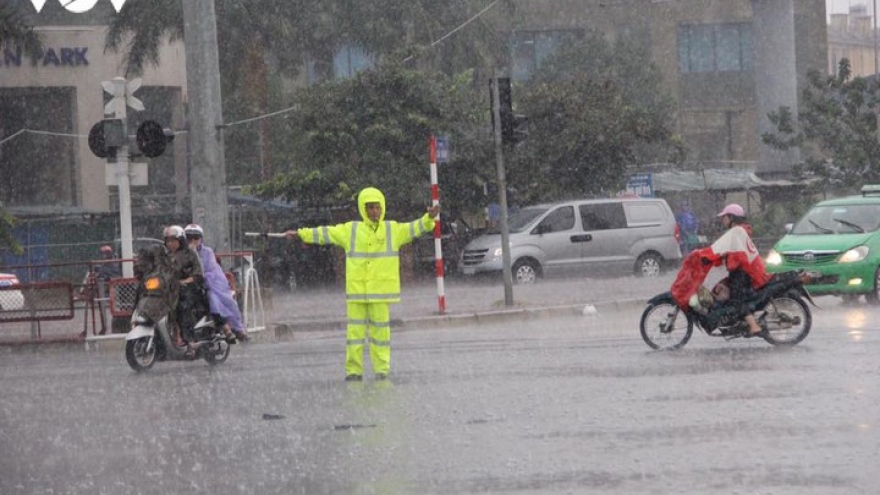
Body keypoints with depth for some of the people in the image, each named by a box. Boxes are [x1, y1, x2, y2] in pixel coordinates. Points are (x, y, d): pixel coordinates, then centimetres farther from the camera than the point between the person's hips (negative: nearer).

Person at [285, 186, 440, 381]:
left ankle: (382, 369, 8)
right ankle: (354, 370, 5)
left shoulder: (393, 230, 8)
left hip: (381, 290, -1)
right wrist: (301, 234, 7)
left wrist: (429, 219, -18)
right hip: (357, 290, 1)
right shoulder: (350, 230, 9)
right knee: (355, 329, 1)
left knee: (380, 328, 2)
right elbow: (325, 233, 10)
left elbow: (414, 228, 0)